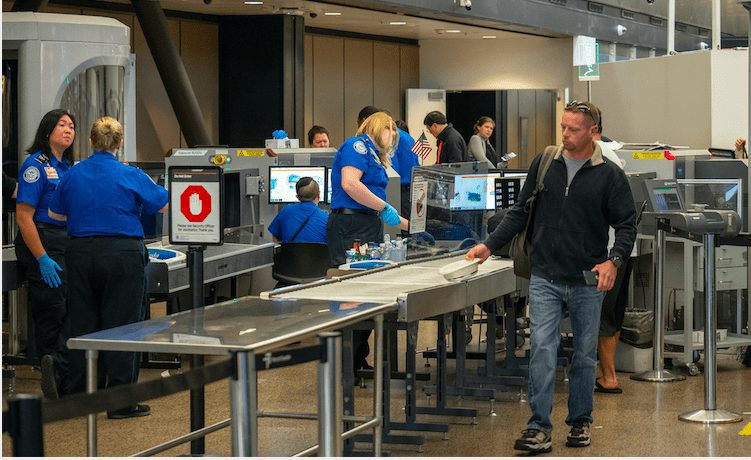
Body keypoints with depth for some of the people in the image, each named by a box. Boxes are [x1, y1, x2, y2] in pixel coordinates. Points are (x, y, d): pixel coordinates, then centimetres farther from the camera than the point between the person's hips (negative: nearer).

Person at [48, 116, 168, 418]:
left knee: (81, 325, 11)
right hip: (122, 254, -4)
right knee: (120, 326, 0)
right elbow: (164, 205, 2)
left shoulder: (72, 175, 4)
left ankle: (78, 396, 16)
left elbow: (55, 213, 18)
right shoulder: (130, 176, -8)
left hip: (80, 254, 4)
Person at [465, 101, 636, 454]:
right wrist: (490, 245, 3)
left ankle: (579, 422, 24)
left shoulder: (609, 175, -2)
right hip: (545, 278, 1)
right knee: (542, 350, -9)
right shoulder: (544, 164, 5)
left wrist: (614, 260, -16)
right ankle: (539, 428, -8)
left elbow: (627, 224, 0)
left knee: (585, 355, 9)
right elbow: (520, 212, 11)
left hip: (587, 281, -1)